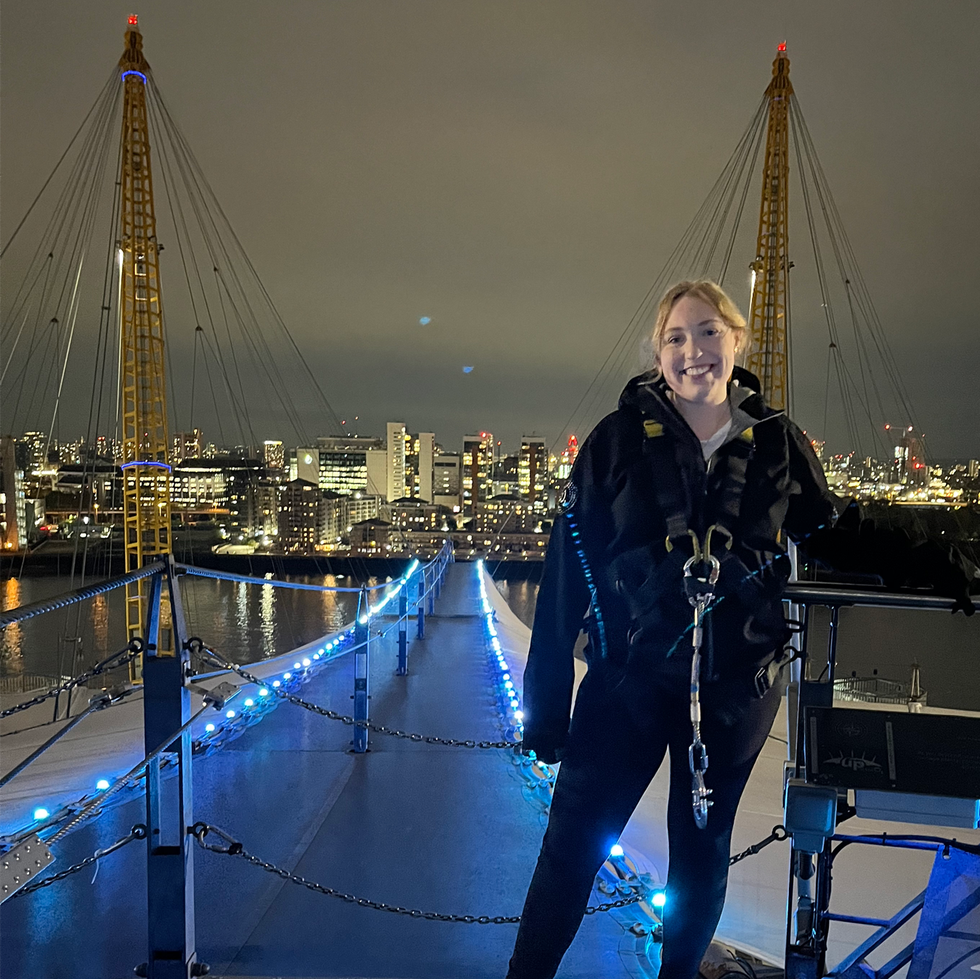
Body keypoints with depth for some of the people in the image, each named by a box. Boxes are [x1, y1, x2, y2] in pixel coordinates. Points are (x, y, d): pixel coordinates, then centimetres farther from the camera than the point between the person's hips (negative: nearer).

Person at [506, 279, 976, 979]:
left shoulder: (776, 442, 1)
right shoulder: (620, 438, -7)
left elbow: (833, 532, 17)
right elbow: (567, 574, -8)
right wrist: (547, 698, -9)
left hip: (737, 685, 2)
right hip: (629, 677, -2)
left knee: (704, 848, 19)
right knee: (574, 842, 3)